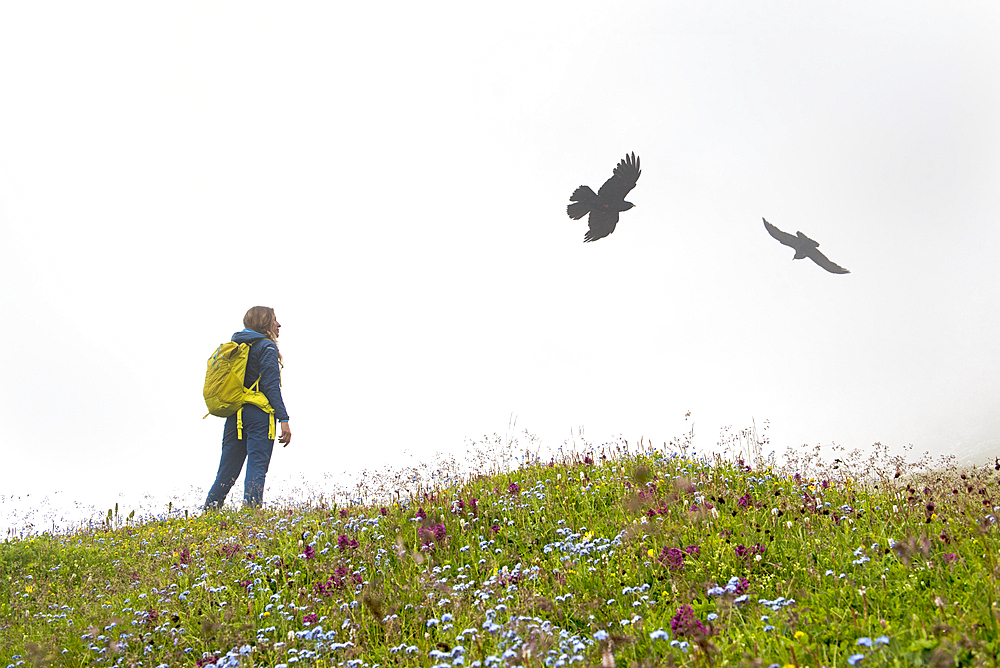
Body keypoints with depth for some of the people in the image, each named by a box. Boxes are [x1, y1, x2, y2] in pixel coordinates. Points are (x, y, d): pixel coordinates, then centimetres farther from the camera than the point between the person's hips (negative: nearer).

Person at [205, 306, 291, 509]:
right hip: (258, 414, -7)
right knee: (257, 466, -7)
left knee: (227, 469, 11)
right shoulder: (267, 347, -4)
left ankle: (209, 512, 10)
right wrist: (283, 419, -16)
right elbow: (271, 386, -13)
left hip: (234, 415, 7)